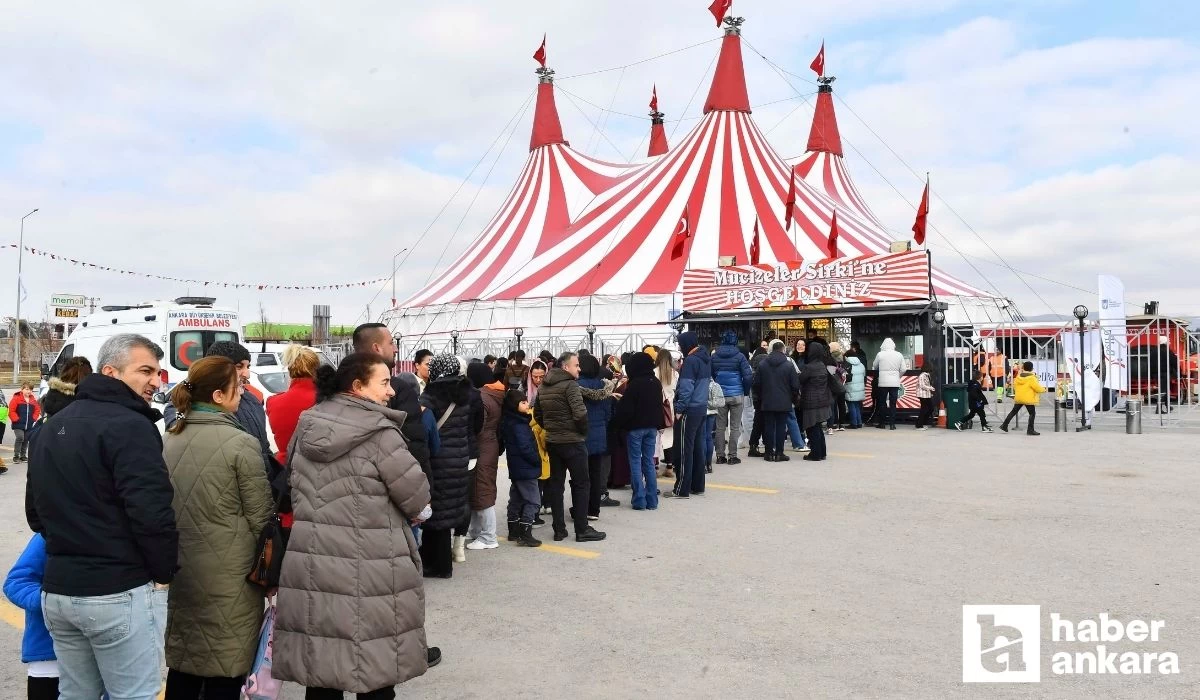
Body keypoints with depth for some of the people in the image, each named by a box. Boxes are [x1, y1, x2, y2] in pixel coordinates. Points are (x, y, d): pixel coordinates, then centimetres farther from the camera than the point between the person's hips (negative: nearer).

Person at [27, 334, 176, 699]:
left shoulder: (54, 426, 15)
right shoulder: (128, 426, -15)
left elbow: (36, 511, 23)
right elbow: (151, 512, -23)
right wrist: (164, 572, -9)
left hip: (57, 588, 9)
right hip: (120, 593, -8)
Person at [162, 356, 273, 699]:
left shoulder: (171, 439, 4)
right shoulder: (240, 443, -15)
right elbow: (260, 517, -10)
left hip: (181, 570, 7)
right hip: (228, 575, -6)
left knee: (183, 664, 17)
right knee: (225, 670, 5)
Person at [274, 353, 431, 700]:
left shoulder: (309, 427, 7)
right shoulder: (380, 434, -13)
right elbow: (418, 500, -8)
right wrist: (416, 513, 13)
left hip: (313, 563, 6)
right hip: (368, 570, -6)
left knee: (320, 665, 13)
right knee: (377, 668, 7)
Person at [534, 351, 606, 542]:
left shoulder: (544, 387, 10)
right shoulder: (570, 385, -15)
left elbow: (537, 413, 16)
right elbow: (580, 413, -23)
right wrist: (583, 431, -7)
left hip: (552, 441, 7)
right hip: (572, 441, -7)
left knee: (555, 484, 10)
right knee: (581, 484, 2)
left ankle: (559, 529, 14)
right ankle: (582, 530, 4)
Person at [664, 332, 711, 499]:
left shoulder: (691, 360, -15)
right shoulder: (705, 358, 12)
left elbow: (686, 387, -19)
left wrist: (679, 409, -14)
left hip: (690, 410, -8)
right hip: (703, 408, 8)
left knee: (686, 449, -4)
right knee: (698, 447, 12)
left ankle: (682, 489, 0)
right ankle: (698, 486, 17)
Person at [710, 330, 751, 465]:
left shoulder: (714, 356, 1)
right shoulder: (739, 356, -8)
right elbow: (748, 376, -10)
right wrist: (746, 392, 4)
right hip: (737, 395, -2)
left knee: (720, 426, 9)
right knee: (735, 427, 4)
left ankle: (720, 455, 11)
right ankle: (732, 455, 5)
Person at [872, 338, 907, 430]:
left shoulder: (880, 355, -4)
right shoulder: (899, 355, 1)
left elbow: (874, 367, 9)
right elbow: (904, 369, 2)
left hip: (883, 383, -1)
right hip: (895, 383, 1)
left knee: (882, 403, 9)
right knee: (893, 404, 5)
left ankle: (881, 423, 13)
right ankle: (892, 423, 2)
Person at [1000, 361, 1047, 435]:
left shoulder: (1018, 377, 3)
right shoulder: (1032, 378, -14)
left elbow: (1014, 387, 13)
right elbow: (1038, 388, -13)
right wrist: (1043, 389, 7)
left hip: (1018, 398, 6)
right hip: (1028, 399, -6)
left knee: (1014, 411, 15)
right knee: (1032, 413, 3)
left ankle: (1004, 425, 16)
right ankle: (1030, 430, -1)